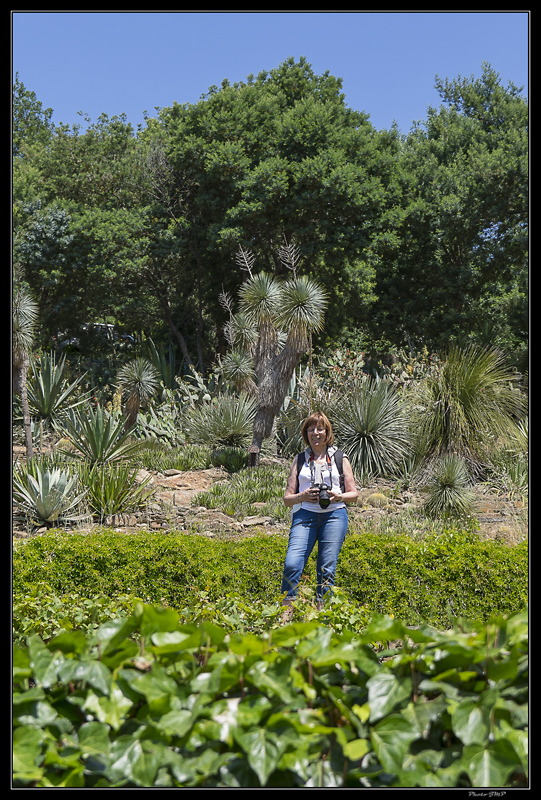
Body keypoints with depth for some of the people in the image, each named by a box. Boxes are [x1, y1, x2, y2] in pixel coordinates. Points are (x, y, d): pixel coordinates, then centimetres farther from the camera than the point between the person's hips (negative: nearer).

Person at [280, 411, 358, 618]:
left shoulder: (340, 459, 15)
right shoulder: (299, 460, 17)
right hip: (305, 515, 0)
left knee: (327, 568, -6)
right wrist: (303, 496, -8)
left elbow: (354, 493, 14)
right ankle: (286, 612, -7)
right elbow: (287, 498, 14)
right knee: (292, 564, -16)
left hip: (334, 514, 0)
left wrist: (338, 496, -7)